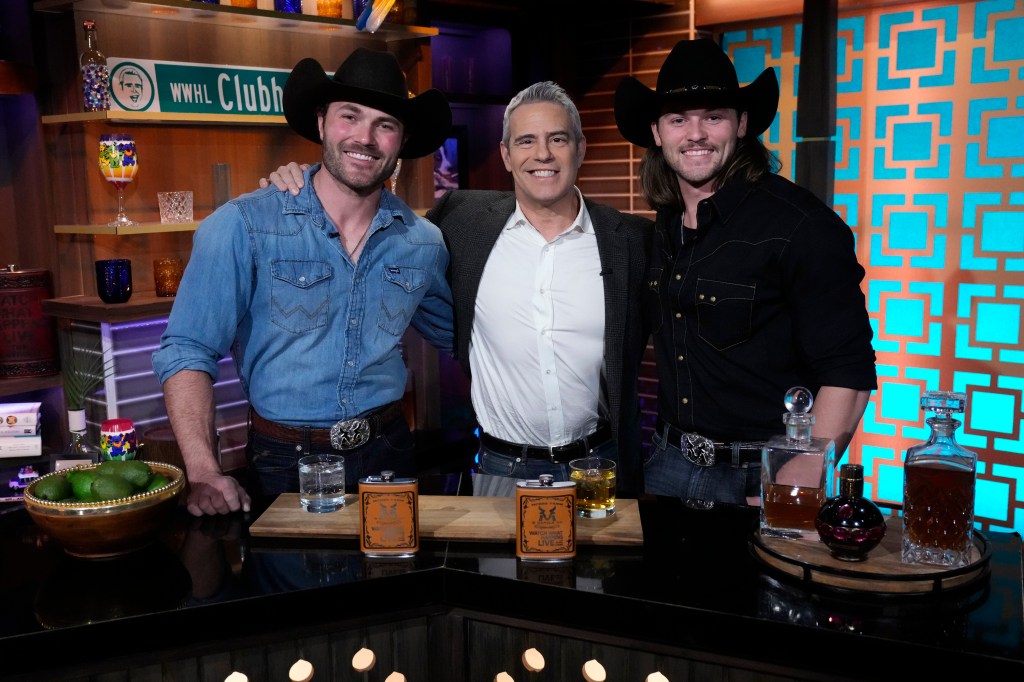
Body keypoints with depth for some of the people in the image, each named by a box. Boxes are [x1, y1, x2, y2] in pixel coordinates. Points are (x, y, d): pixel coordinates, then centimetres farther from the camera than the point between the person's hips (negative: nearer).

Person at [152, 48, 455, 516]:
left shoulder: (423, 244, -1)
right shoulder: (243, 227, -14)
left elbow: (454, 336, 14)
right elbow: (188, 351, -14)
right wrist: (203, 472, -25)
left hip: (386, 455, 4)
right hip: (284, 464, -3)